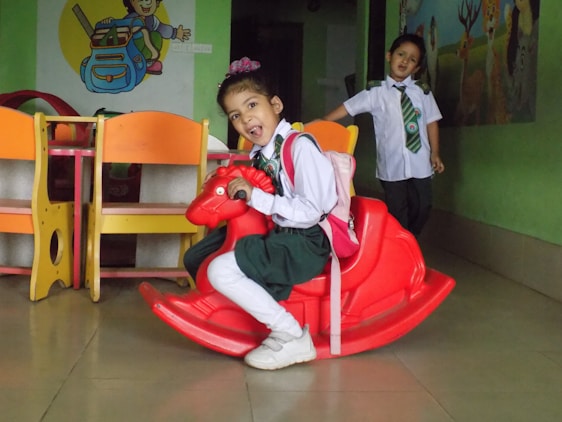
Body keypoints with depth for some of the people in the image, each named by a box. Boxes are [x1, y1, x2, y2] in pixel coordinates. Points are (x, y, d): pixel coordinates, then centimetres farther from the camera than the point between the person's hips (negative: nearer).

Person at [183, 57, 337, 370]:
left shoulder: (300, 146, -17)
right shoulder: (260, 152, 9)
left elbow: (311, 210, -23)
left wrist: (256, 197, -24)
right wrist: (230, 183, 3)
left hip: (305, 244, -10)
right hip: (275, 237, 10)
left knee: (222, 271, -27)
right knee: (196, 258, 14)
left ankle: (291, 337, -18)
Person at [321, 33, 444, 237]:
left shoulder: (422, 92, 3)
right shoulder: (376, 93, -1)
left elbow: (431, 122, 6)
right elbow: (347, 107, -3)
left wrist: (435, 153, 2)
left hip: (420, 163, 2)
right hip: (391, 165, -2)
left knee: (422, 208, 6)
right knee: (396, 213, 6)